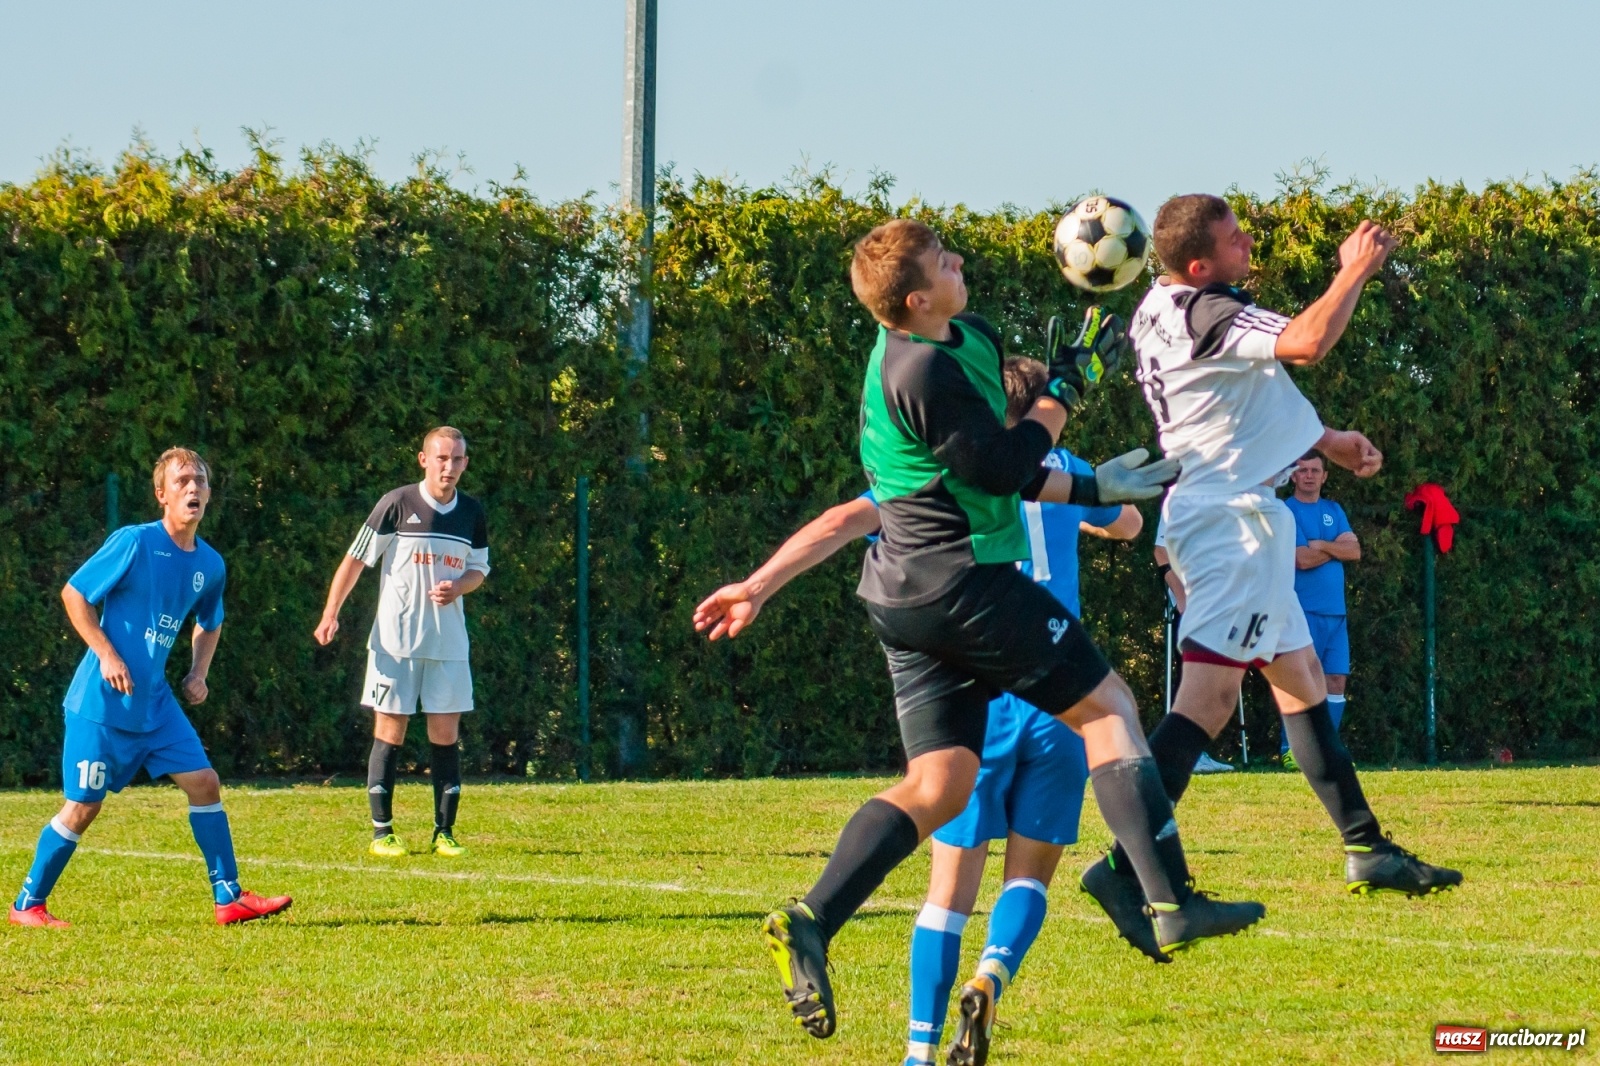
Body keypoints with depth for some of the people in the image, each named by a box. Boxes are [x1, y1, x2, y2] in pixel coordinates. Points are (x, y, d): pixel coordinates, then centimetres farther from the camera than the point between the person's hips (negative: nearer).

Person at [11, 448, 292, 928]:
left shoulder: (210, 565, 6)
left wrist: (199, 672, 7)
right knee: (83, 806, -2)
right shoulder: (134, 543, -14)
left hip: (154, 702, 6)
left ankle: (229, 900, 6)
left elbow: (209, 623, 24)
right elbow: (74, 593, -10)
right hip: (101, 703, -6)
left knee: (204, 782, 0)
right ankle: (27, 906, 12)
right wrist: (106, 654, -17)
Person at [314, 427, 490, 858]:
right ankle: (382, 831, 5)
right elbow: (357, 558, -2)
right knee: (389, 733, -2)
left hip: (449, 641, 3)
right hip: (395, 640, -3)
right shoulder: (396, 504, -7)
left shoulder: (471, 513, 6)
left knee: (446, 734, 1)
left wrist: (456, 587, -7)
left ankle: (444, 831, 7)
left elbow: (479, 568, 16)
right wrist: (331, 612, -8)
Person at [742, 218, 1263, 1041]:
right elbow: (1004, 467, -15)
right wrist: (1067, 386, -6)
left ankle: (810, 921, -9)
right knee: (1106, 705, -1)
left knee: (939, 782, 4)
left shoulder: (961, 341, 15)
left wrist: (1092, 490, 23)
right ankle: (1173, 904, -4)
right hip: (958, 579, -10)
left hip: (907, 594, 10)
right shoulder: (925, 369, -17)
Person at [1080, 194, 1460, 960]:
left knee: (1300, 680, 16)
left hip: (1219, 514, 11)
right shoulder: (1202, 311, -19)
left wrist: (1323, 441, 25)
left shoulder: (1161, 308, 13)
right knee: (1209, 693, -17)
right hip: (1234, 516, -11)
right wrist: (1355, 270, -15)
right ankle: (1128, 867, -26)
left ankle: (1366, 849, 22)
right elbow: (1306, 343, -31)